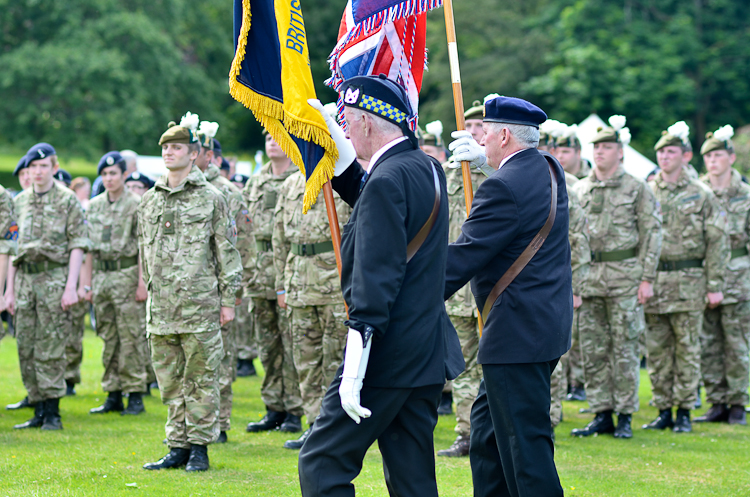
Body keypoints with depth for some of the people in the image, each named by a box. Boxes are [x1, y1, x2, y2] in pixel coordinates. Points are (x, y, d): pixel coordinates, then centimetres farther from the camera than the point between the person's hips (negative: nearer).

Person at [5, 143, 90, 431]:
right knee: (26, 349, 5)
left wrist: (71, 286, -13)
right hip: (24, 278, 5)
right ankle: (39, 410, 12)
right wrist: (10, 289, 12)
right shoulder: (19, 202, 13)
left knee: (51, 349, -6)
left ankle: (52, 413, -2)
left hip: (54, 278, -5)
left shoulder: (68, 200, -1)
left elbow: (78, 245, -5)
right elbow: (13, 247, 16)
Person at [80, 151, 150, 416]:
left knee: (131, 338, -5)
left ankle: (135, 396, -1)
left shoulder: (137, 205, -4)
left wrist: (142, 283, -14)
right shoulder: (94, 206, 13)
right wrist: (86, 283, 11)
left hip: (127, 274, -6)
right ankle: (113, 395, 13)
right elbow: (89, 248, 15)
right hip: (101, 276, 6)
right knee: (109, 339, 8)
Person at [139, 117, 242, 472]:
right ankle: (177, 446, 14)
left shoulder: (211, 198, 0)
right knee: (170, 380, 7)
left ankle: (199, 447, 5)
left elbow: (226, 250, 0)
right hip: (161, 307, 5)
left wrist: (228, 299, -4)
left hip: (200, 305, -5)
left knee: (201, 379, -1)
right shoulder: (149, 200, 13)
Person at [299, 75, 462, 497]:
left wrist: (354, 373, -21)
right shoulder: (428, 168, 10)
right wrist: (333, 141, 21)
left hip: (388, 357, -9)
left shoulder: (388, 180, -17)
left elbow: (374, 287, -22)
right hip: (430, 356, 9)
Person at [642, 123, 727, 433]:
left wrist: (715, 286, -5)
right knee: (656, 349, 4)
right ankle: (663, 410, 12)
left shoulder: (701, 195, 2)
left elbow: (717, 242, 1)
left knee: (687, 349, 0)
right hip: (652, 281, 3)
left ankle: (684, 411, 5)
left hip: (688, 281, -3)